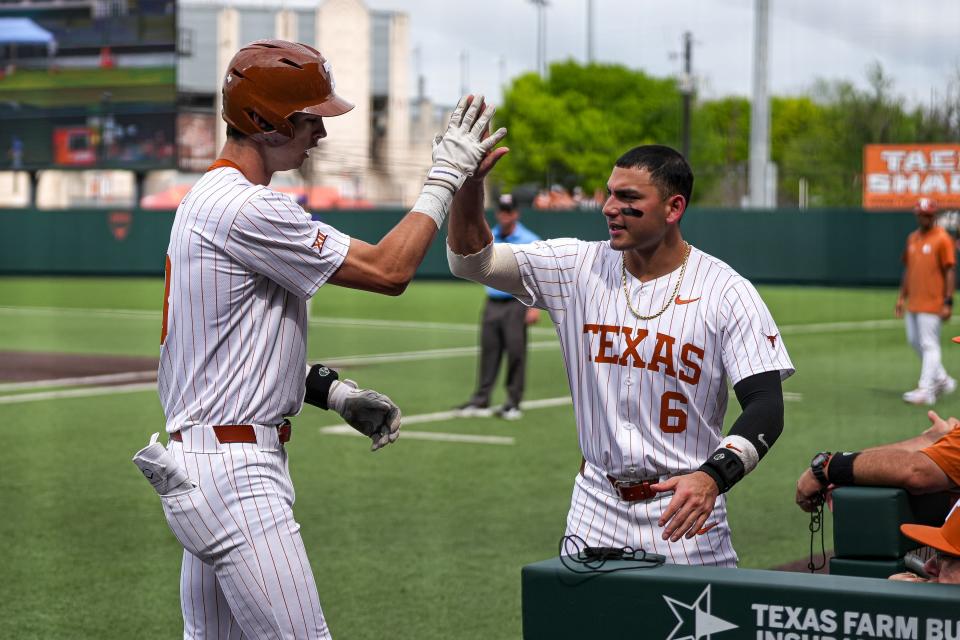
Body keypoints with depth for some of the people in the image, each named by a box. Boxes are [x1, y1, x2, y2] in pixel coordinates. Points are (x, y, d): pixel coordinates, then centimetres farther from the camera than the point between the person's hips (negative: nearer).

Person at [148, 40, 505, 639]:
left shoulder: (210, 200, 16)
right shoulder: (246, 209, -18)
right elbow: (389, 271, -16)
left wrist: (334, 392, 12)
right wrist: (447, 174, -7)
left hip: (200, 457, 11)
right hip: (234, 473, -11)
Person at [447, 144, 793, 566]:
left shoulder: (727, 292, -8)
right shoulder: (578, 267, 1)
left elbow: (766, 406, -14)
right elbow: (472, 260, -4)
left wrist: (713, 477, -32)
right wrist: (470, 180, -22)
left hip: (683, 509, -3)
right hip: (596, 509, 3)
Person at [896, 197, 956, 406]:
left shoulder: (942, 239, -8)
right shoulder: (912, 238, 14)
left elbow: (949, 272, -11)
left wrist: (948, 302, -16)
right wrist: (902, 297, 16)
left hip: (932, 303, -8)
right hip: (913, 302, 8)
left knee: (929, 345, -8)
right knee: (914, 341, 13)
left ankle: (926, 391, -7)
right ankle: (942, 380, 26)